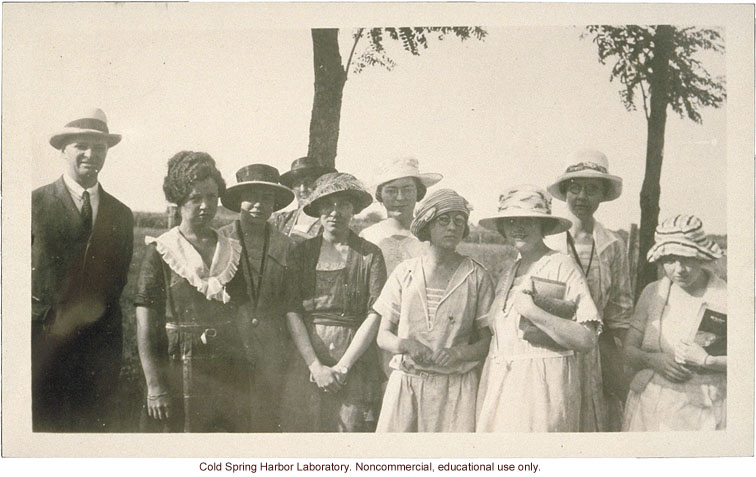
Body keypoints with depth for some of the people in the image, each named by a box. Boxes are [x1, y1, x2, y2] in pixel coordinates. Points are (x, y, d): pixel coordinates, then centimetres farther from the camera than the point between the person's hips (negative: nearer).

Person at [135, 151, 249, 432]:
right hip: (177, 374, -3)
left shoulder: (234, 252, 10)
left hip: (229, 375, 3)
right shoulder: (159, 253, -1)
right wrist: (154, 387, -12)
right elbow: (144, 327, -5)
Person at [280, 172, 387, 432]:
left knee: (352, 425, -3)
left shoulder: (370, 254, 3)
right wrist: (315, 365, -10)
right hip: (307, 360, 2)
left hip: (355, 361, -1)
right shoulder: (302, 252, 7)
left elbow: (375, 315, -4)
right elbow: (292, 312, 0)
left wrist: (342, 366, -10)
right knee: (304, 427, 1)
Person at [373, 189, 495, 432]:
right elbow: (383, 336, 9)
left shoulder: (477, 276, 4)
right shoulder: (405, 272, 8)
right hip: (405, 383, 1)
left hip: (456, 386, -1)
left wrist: (458, 353, -14)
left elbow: (487, 341, 4)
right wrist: (406, 344, -11)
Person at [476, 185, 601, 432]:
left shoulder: (561, 266, -6)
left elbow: (586, 339, -14)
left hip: (543, 382, -6)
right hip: (498, 383, 6)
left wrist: (535, 313, -18)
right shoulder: (509, 269, 14)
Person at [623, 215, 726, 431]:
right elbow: (629, 350, 4)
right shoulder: (652, 293, 3)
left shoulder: (723, 298, -8)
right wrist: (653, 360, -15)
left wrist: (707, 361, -18)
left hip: (701, 412, -3)